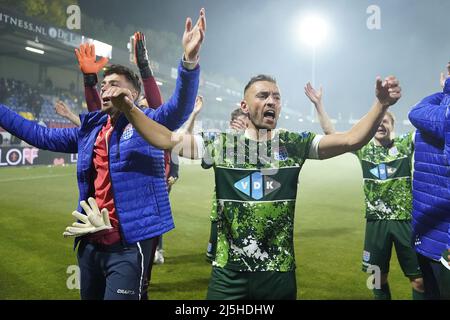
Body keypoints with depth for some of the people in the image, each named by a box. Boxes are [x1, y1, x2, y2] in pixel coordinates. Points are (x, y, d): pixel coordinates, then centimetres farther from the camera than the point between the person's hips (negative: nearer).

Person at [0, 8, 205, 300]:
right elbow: (40, 135, 21)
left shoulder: (148, 123, -5)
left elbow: (180, 107, -23)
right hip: (90, 243, 7)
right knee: (90, 296, 21)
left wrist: (189, 60, -39)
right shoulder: (89, 129, 12)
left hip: (128, 244, -6)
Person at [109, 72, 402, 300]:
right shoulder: (221, 145, 0)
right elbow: (166, 139, -4)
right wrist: (128, 108, -15)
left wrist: (381, 105, -24)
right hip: (229, 273, 0)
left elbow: (350, 140, -9)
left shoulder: (295, 144, 0)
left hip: (279, 272, 1)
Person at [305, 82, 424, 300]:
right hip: (376, 221, 1)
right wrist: (318, 103, 0)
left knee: (419, 280, 1)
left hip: (406, 219, -1)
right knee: (379, 277, 10)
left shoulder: (405, 144, 3)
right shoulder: (363, 148, 6)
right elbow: (330, 132, 4)